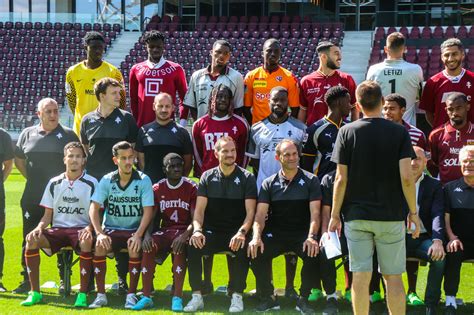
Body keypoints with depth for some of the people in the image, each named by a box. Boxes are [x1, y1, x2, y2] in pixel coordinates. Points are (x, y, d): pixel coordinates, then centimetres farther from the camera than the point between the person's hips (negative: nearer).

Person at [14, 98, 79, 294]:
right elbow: (19, 160, 18)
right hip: (33, 197, 3)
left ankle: (64, 280, 10)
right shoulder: (27, 134, 9)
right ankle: (28, 280, 15)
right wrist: (33, 179, 8)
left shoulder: (68, 135, 2)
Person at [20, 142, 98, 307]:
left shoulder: (91, 183, 1)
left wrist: (89, 228, -22)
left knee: (86, 241, -39)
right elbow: (48, 215, 12)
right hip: (57, 228, 3)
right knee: (32, 240, -26)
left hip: (81, 229, -3)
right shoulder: (54, 183, 10)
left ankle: (83, 294, -28)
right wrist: (39, 227, -9)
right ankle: (35, 292, -16)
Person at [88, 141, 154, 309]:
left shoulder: (143, 180, -6)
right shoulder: (107, 180, -2)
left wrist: (138, 235, -24)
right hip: (111, 229, 1)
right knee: (99, 246, -29)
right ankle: (101, 294, -17)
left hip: (134, 230, -1)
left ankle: (131, 294, -18)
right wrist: (99, 233, -21)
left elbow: (148, 211, -10)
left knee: (135, 247, -33)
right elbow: (94, 208, -6)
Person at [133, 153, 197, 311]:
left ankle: (177, 297, -34)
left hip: (184, 231, -3)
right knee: (148, 247, -28)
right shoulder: (157, 189, 5)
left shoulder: (191, 188, -4)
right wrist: (147, 234, -21)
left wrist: (184, 236, -30)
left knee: (179, 248, -36)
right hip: (165, 230, 3)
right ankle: (146, 297, -25)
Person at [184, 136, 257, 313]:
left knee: (242, 249, -35)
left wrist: (241, 233, -25)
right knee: (193, 246, -27)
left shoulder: (246, 178, 1)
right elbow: (199, 209, 0)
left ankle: (237, 296, -18)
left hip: (236, 233, -2)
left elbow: (250, 211, -7)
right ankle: (197, 296, -17)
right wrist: (197, 230, -20)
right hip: (212, 232, 2)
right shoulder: (208, 177, 8)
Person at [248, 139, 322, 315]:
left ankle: (303, 299, -10)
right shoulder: (269, 184, 7)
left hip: (302, 234, -1)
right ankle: (268, 298, -5)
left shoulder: (310, 181, 3)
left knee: (313, 253, -32)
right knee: (256, 252, -27)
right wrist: (256, 237, -22)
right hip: (275, 234, 1)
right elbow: (260, 214, -3)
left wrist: (311, 237, -24)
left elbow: (315, 213, -7)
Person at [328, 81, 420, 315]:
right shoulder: (399, 132, -2)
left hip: (356, 215, 0)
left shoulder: (347, 132, -1)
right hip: (391, 216, 0)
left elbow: (341, 178, -3)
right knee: (393, 277, 7)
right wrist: (413, 212, 1)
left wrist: (335, 214, 4)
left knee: (361, 276, 3)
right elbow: (406, 176, -9)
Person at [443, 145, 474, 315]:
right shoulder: (450, 188, 13)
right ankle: (450, 300, -21)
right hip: (460, 242, -1)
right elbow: (445, 216, 5)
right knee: (452, 254, -32)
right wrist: (452, 237, -11)